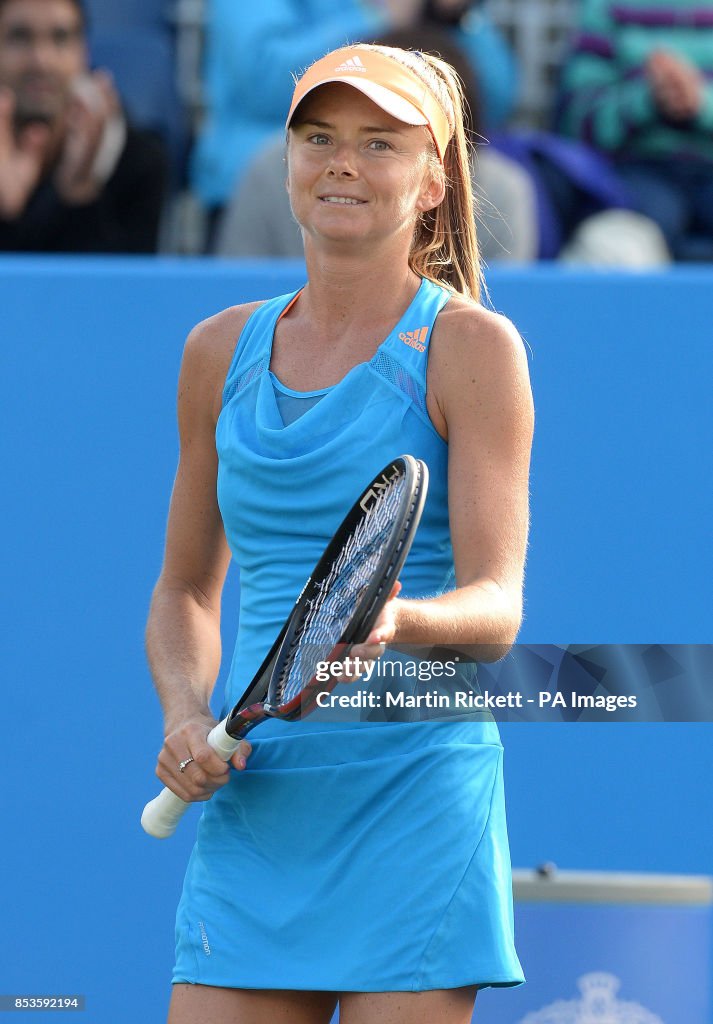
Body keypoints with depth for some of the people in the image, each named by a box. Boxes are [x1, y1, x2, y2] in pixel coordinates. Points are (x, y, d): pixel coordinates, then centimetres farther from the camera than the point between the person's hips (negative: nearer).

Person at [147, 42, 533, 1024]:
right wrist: (186, 714, 0)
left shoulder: (470, 345, -3)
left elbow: (496, 607, -10)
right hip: (252, 805, 4)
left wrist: (394, 621, -31)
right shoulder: (223, 350, 12)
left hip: (416, 792, -4)